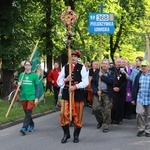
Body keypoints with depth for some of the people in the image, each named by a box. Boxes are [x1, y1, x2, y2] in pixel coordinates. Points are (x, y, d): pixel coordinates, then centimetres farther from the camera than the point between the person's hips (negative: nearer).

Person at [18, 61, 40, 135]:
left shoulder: (34, 75, -1)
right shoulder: (21, 75, 9)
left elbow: (37, 87, -1)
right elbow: (19, 86, 17)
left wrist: (36, 98, -7)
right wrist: (19, 85, -8)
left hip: (31, 97, -4)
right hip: (23, 97, 4)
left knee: (28, 112, -12)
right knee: (26, 113, 12)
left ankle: (24, 128, -16)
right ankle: (31, 125, 31)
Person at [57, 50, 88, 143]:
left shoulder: (82, 68, 0)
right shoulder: (65, 67, 8)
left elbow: (85, 82, -8)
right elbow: (59, 82, 7)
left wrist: (75, 86, -20)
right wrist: (65, 80, -13)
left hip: (78, 93, -2)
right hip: (66, 93, 2)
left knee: (78, 115, 5)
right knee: (64, 114, -2)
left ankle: (76, 135, 21)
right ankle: (66, 134, 16)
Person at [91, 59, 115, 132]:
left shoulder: (111, 73, 4)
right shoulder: (97, 72, 9)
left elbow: (111, 81, -16)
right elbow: (93, 82, 5)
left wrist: (102, 76, -12)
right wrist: (96, 91, -9)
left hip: (107, 94, -2)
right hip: (98, 93, 2)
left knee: (107, 110, -3)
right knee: (95, 108, -3)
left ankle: (105, 126, 9)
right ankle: (100, 121, 24)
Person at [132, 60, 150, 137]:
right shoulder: (138, 75, 4)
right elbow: (134, 87, 7)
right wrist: (133, 99, 5)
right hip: (140, 98, 1)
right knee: (140, 113, -11)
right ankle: (141, 129, 6)